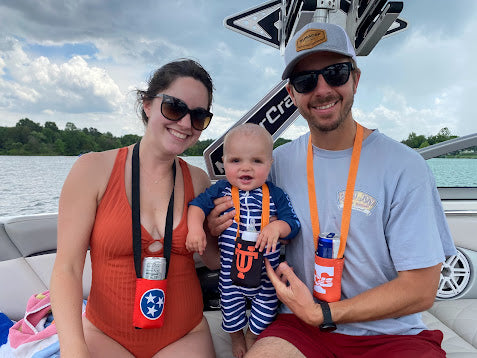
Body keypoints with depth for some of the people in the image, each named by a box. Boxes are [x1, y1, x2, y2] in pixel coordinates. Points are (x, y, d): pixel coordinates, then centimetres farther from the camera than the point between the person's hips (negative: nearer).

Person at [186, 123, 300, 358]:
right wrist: (195, 227, -23)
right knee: (230, 304, 18)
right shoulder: (221, 190, -7)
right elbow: (198, 204, -6)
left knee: (266, 305, 14)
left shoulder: (275, 195, -9)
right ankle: (236, 336, 52)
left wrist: (277, 226, -30)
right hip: (230, 270, 1)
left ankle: (253, 335, 48)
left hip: (266, 271, 0)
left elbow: (292, 222, -9)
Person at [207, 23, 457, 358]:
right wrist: (221, 229, -11)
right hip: (300, 327, 1)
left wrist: (321, 313, -14)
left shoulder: (404, 167, -11)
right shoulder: (279, 162, -1)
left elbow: (421, 289, -10)